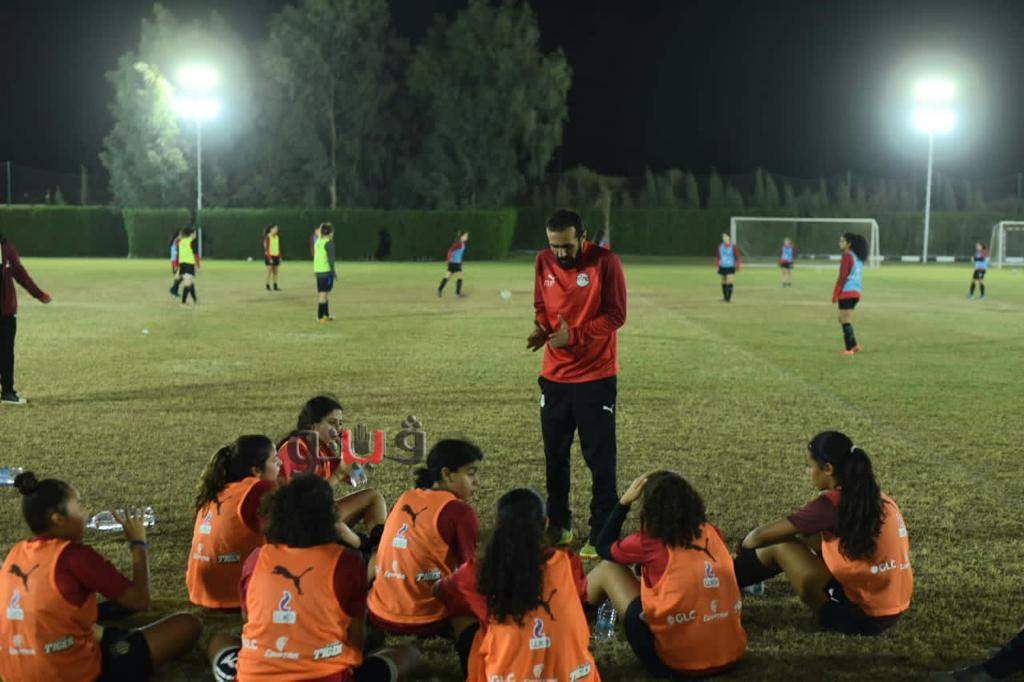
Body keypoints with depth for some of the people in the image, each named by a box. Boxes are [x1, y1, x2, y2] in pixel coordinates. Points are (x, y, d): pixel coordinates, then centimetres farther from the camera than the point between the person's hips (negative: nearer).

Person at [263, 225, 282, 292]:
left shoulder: (277, 237, 9)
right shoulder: (268, 237, -12)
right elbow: (266, 248, -15)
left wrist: (280, 257, 9)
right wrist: (270, 258, -20)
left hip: (276, 256, 6)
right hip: (269, 256, -6)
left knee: (275, 272, 6)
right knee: (269, 271, -8)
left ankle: (275, 286, 9)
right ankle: (268, 287, -4)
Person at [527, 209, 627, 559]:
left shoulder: (605, 262, -11)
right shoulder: (544, 261, 3)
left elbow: (615, 314, -13)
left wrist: (575, 336, -21)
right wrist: (541, 328, -8)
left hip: (596, 376, -5)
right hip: (554, 376, 5)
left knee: (600, 459, -1)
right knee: (554, 455, 13)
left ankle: (601, 535, 8)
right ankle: (559, 526, 27)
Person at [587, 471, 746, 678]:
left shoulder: (649, 543, -8)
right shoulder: (712, 534, 5)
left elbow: (603, 547, 13)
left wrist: (625, 500, 13)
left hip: (678, 663, -5)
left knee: (607, 569, 12)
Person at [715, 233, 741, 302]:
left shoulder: (734, 247, -7)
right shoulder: (720, 246, 3)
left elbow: (737, 257, -3)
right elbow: (717, 256, 9)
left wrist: (737, 267, -5)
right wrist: (716, 265, 1)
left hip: (730, 268, -4)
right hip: (722, 267, 4)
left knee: (729, 283, -13)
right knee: (724, 283, 11)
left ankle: (729, 298, -12)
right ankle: (725, 297, 23)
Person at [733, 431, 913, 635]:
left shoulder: (832, 503, -15)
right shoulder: (877, 497, 8)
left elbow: (762, 536, -9)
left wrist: (744, 546, 14)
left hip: (860, 617, -8)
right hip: (893, 613, 8)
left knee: (780, 546, 0)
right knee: (816, 538, 18)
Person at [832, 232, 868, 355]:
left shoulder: (847, 256, -12)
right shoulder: (858, 257, 14)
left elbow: (842, 277, -16)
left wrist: (835, 294, -14)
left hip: (846, 292, -9)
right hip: (856, 292, 9)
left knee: (846, 321, -2)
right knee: (842, 319, 17)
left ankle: (849, 349, 0)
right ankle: (855, 345, 12)